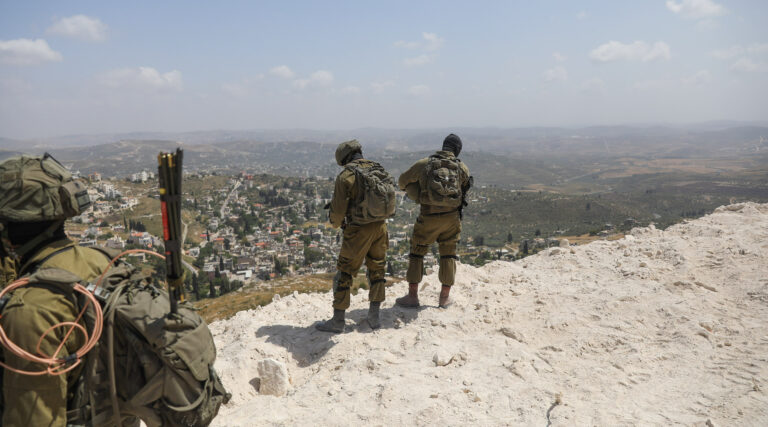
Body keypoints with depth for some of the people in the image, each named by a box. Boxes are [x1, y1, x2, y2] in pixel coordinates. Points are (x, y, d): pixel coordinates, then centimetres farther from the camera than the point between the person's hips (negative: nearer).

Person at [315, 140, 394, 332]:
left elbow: (338, 210, -11)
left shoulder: (346, 176, -11)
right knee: (377, 271, 19)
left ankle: (337, 320, 14)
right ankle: (374, 316, 24)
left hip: (358, 230, -5)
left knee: (344, 273, 7)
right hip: (380, 227, 5)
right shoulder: (381, 171, 5)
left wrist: (335, 223, 10)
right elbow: (389, 201, 11)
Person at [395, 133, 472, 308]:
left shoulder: (423, 164, -1)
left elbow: (402, 181, 9)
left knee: (416, 253, 11)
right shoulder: (462, 167, 3)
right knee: (448, 255, 15)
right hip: (452, 217, 2)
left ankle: (412, 296, 11)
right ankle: (444, 297, 19)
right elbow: (466, 189, 18)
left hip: (429, 217, -2)